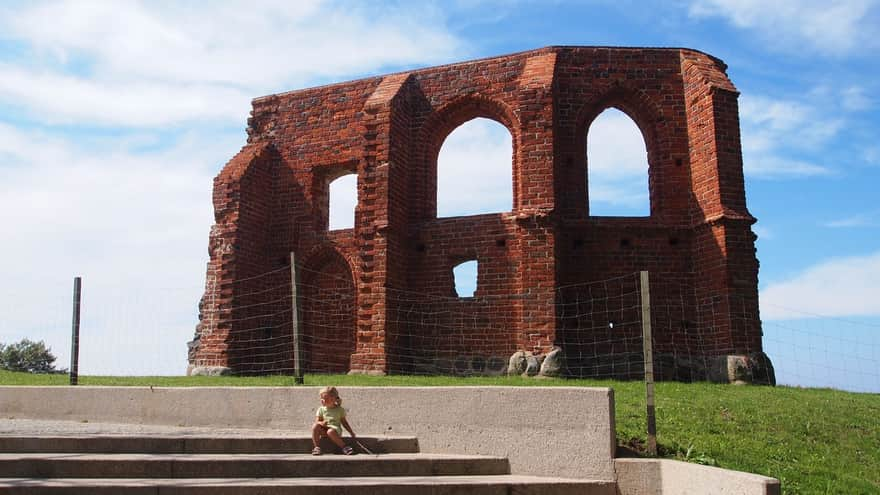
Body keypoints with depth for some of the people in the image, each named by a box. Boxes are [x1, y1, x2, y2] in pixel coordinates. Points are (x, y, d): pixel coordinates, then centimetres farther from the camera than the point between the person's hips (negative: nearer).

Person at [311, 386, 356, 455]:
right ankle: (316, 447, -23)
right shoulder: (321, 409, 9)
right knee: (315, 427, -29)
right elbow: (317, 421, 3)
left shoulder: (340, 410, 6)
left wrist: (351, 432, 6)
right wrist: (321, 423, -21)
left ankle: (344, 447, -31)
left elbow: (344, 422, 12)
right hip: (324, 430, 3)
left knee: (330, 431, -39)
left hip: (335, 429, -3)